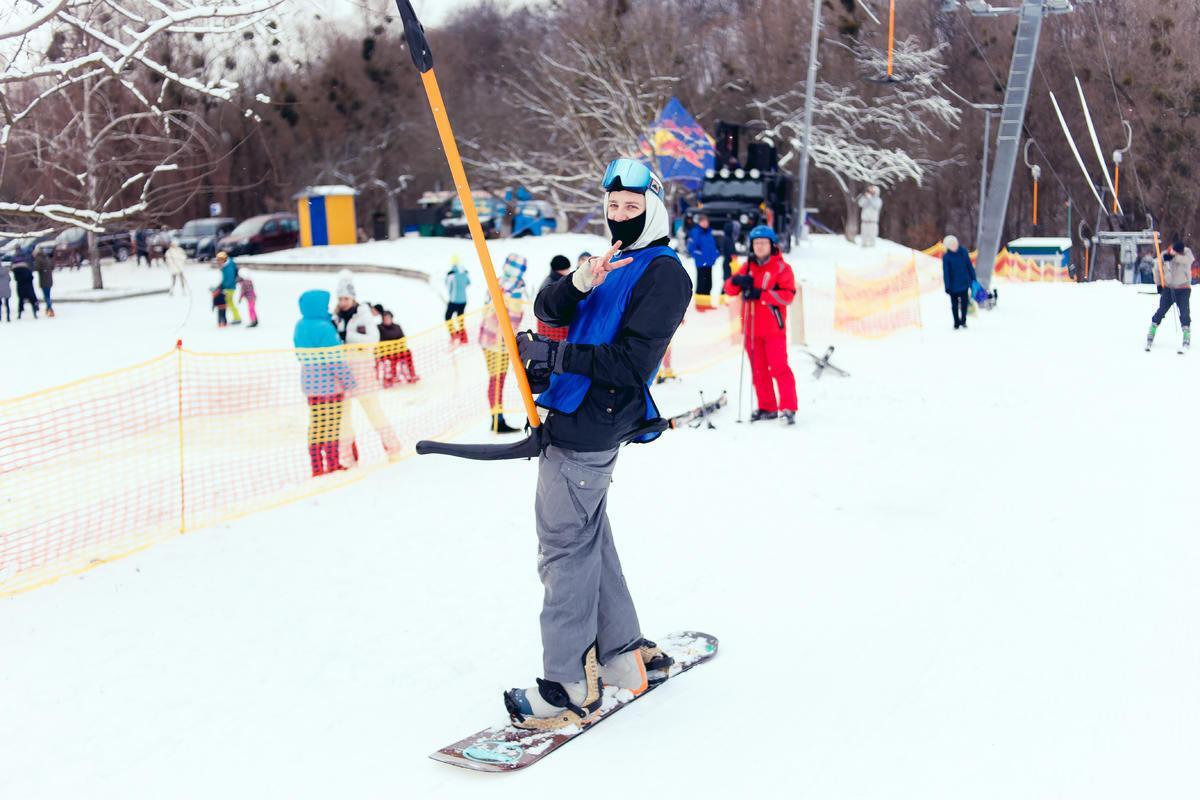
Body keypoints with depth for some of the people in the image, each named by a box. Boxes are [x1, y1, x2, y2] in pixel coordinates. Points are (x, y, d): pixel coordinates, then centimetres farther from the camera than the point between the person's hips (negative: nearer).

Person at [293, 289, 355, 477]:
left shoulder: (300, 326, 5)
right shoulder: (325, 328, -21)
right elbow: (335, 358, -20)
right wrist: (348, 380, -11)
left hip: (309, 383, 8)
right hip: (330, 384, -8)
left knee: (315, 425, 12)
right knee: (331, 426, 2)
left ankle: (316, 467, 16)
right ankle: (333, 465, 9)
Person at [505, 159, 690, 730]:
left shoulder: (663, 272, -8)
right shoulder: (610, 264, 19)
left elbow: (632, 362, -17)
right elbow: (548, 310, 6)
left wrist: (555, 356, -18)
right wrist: (579, 285, -14)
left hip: (590, 426, -9)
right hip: (573, 419, 9)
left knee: (565, 545, -7)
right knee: (588, 539, 15)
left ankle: (569, 687, -1)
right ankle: (623, 655, 27)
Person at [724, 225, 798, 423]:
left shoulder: (781, 268, -2)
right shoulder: (748, 267, 14)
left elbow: (788, 295, -13)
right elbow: (729, 289, 9)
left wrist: (760, 294, -20)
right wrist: (737, 281, -15)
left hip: (773, 328, -5)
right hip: (751, 329, 6)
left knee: (778, 368, -10)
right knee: (758, 370, 9)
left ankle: (788, 408, -9)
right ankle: (767, 408, 16)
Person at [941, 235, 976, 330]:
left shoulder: (963, 252, -2)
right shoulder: (946, 257, -9)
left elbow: (970, 266, 6)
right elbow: (945, 272, -9)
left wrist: (973, 279, 7)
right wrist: (947, 286, -12)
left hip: (964, 283, 2)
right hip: (953, 285, -2)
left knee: (964, 302, 3)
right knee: (954, 305, 6)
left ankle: (963, 321, 19)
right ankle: (956, 323, 18)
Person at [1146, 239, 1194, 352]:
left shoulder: (1187, 253, -10)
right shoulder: (1164, 255, -7)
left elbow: (1187, 260, -34)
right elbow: (1157, 269, 7)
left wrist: (1173, 256, -39)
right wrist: (1159, 284, 2)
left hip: (1183, 290, -1)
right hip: (1168, 288, 1)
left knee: (1184, 314, -8)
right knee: (1160, 312, 2)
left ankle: (1186, 341, -1)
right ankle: (1150, 338, 10)